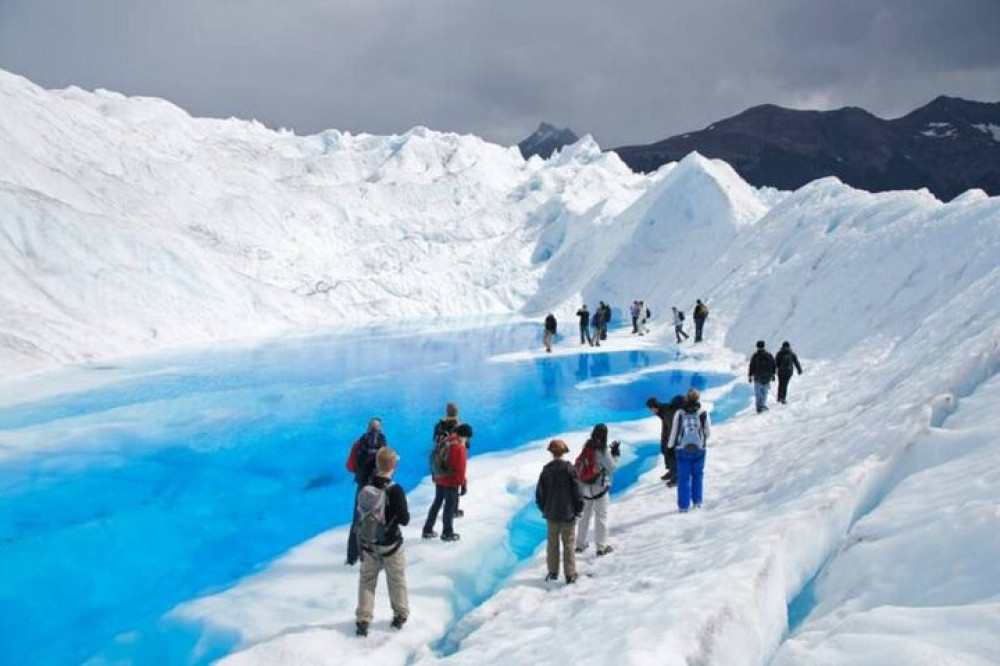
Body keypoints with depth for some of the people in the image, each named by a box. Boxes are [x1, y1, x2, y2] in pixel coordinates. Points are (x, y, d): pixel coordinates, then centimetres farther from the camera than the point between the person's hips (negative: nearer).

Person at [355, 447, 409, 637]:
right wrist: (403, 513, 3)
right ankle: (400, 615, 30)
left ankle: (363, 620, 12)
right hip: (391, 546, -3)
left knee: (366, 581, 15)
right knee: (397, 581, 17)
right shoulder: (395, 490, -22)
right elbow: (404, 520, -18)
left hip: (368, 545, 3)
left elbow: (358, 518, 2)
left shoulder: (365, 489, -9)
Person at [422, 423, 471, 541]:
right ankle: (447, 533, 12)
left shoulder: (444, 442, 5)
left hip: (439, 479, 8)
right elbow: (460, 468, -20)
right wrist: (462, 483, -12)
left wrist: (435, 475, 20)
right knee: (450, 506, 4)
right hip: (451, 481, -8)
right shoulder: (460, 448, -20)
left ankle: (428, 530, 24)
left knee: (437, 503, 18)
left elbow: (434, 458, 12)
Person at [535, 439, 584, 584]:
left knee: (552, 542, 14)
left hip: (551, 513, 3)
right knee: (569, 543, 4)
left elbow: (540, 492, 1)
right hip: (567, 513, -2)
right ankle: (570, 575, 5)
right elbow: (576, 490, -10)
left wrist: (544, 508, 15)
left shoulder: (546, 470, -4)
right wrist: (578, 508, 3)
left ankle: (553, 572, 20)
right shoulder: (569, 469, -12)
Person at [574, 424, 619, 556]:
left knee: (584, 515, 18)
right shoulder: (602, 452, -21)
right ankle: (601, 546, 15)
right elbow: (613, 467, -13)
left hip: (584, 487, 6)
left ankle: (580, 543, 27)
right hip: (599, 487, -6)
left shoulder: (586, 447, -5)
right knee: (601, 516, 8)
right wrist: (615, 452, -3)